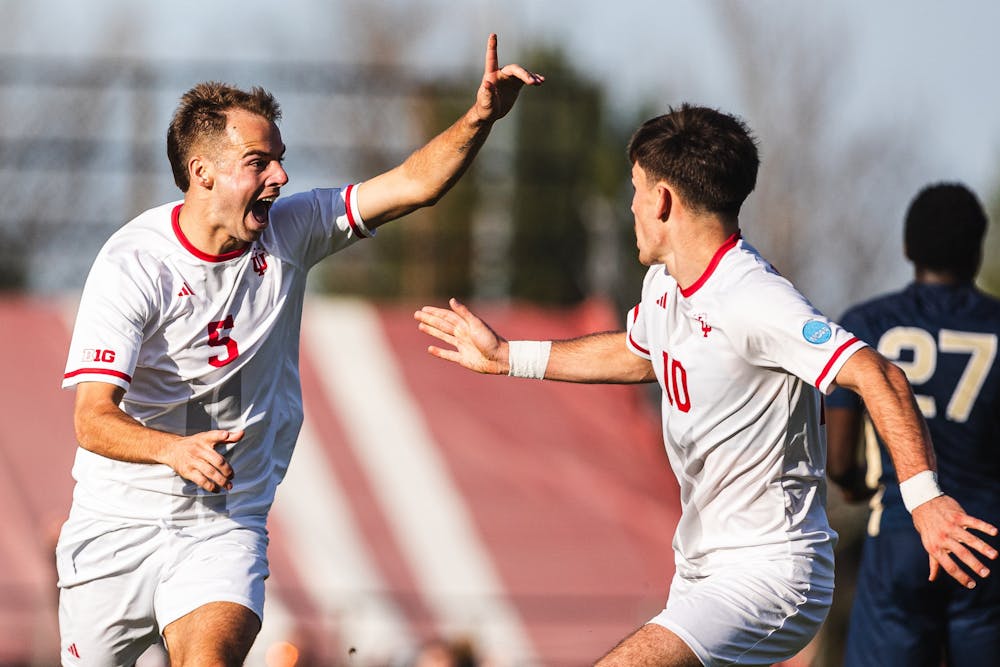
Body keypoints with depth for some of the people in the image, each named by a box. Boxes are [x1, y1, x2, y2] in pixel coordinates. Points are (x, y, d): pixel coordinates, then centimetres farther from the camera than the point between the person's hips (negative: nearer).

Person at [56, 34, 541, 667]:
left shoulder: (287, 232, -2)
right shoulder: (134, 264, -17)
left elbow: (414, 184, -6)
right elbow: (93, 419, -23)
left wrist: (480, 117, -25)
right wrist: (174, 449, -43)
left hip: (225, 525, 2)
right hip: (118, 520, -2)